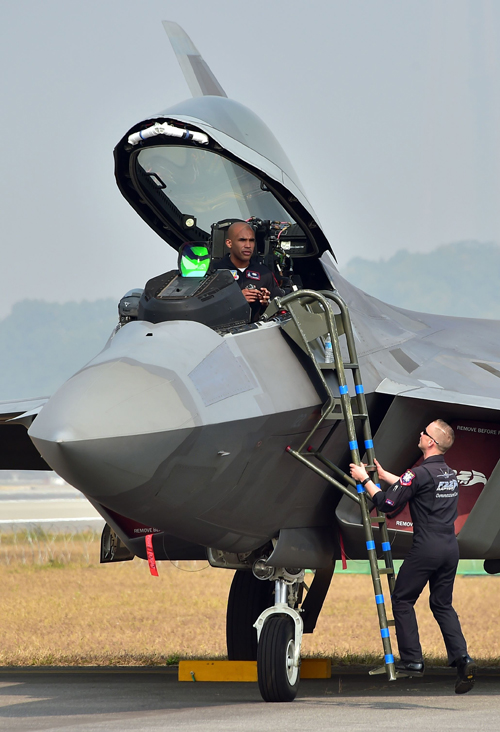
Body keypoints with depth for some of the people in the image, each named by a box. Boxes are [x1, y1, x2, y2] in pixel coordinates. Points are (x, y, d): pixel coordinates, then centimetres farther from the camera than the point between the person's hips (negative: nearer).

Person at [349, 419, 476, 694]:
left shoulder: (421, 473, -14)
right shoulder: (450, 474, 13)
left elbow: (386, 503, -9)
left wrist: (364, 479, 4)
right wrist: (382, 473, 39)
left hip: (426, 548, -7)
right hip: (450, 546, 7)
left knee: (402, 600, 8)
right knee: (442, 604, 14)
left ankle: (412, 660, 6)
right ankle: (461, 657, -4)